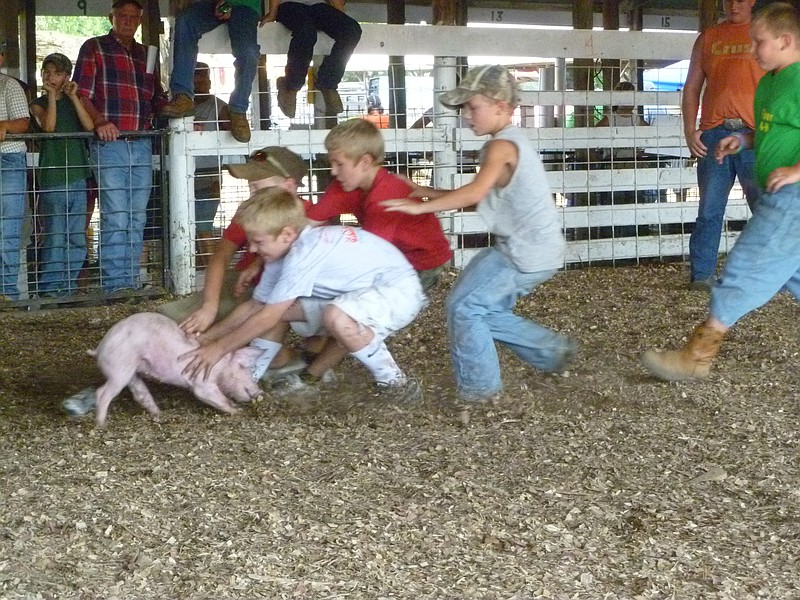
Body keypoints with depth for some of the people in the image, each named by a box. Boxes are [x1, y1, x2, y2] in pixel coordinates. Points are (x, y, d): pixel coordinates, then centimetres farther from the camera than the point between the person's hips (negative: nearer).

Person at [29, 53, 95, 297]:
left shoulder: (73, 101, 13)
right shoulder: (39, 104, 5)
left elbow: (89, 126, -5)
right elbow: (48, 125, -15)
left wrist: (73, 96, -6)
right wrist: (52, 95, -10)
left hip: (77, 176, 3)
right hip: (52, 177, -3)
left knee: (77, 237, 6)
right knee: (54, 236, -5)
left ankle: (69, 284, 14)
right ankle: (49, 287, 0)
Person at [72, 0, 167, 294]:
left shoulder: (147, 54, 21)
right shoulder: (94, 48, 6)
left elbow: (157, 101, 25)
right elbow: (82, 94, -3)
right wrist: (100, 121, -21)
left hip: (142, 145, 5)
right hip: (109, 145, -5)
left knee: (136, 220, 6)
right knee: (115, 218, -10)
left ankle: (131, 282, 11)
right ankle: (115, 285, -9)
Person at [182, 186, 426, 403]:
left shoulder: (303, 255, -28)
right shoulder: (285, 251, 0)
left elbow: (267, 318, -24)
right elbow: (255, 305, 9)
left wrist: (219, 347, -16)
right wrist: (206, 337, 5)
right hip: (362, 292, 10)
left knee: (337, 317, -39)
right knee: (277, 305, 1)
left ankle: (392, 380, -17)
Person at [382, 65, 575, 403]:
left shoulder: (502, 146, -17)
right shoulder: (509, 143, 15)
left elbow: (475, 193, -32)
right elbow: (483, 198, 15)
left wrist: (422, 206, -27)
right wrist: (428, 193, 10)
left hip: (527, 254, -10)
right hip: (526, 248, 10)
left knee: (464, 307, -5)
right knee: (485, 312, 17)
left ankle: (478, 387, 6)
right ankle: (551, 350, 25)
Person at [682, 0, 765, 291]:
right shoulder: (707, 38, 15)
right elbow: (692, 88, 14)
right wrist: (690, 131, 3)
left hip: (754, 134, -1)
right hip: (713, 134, 2)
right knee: (709, 210, 2)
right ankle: (702, 273, 6)